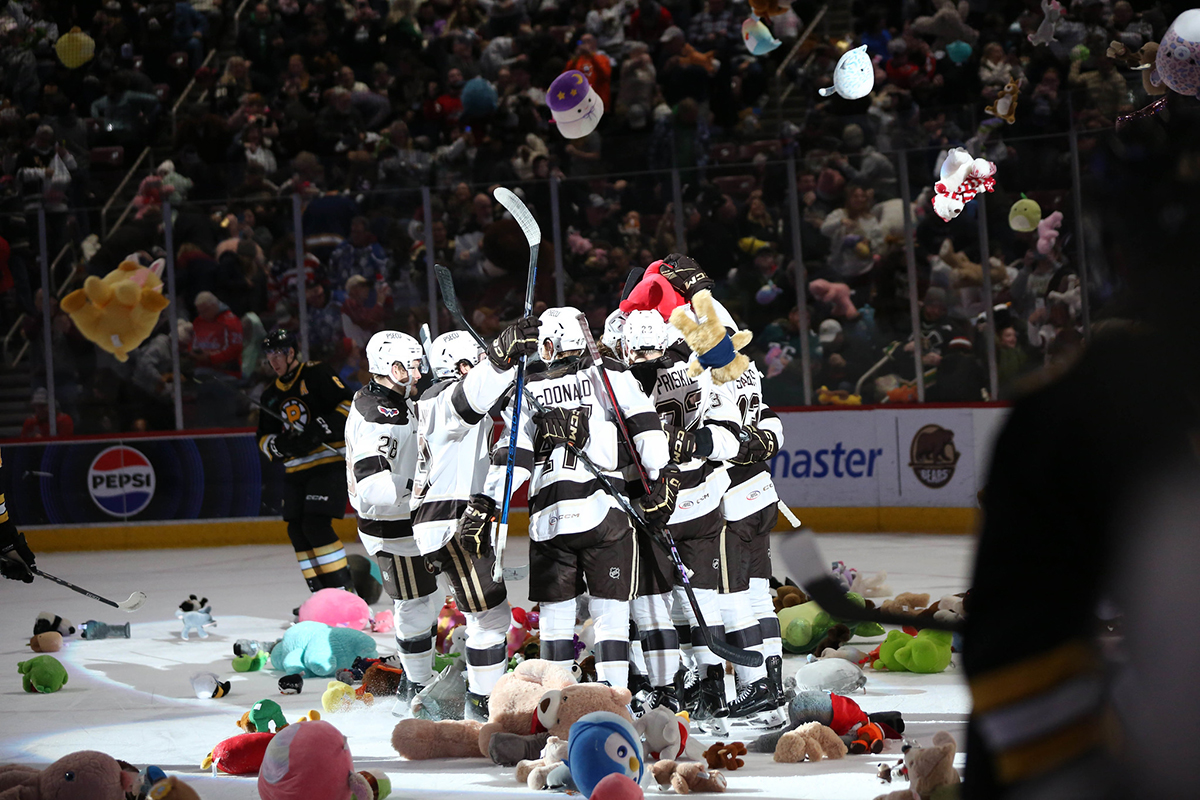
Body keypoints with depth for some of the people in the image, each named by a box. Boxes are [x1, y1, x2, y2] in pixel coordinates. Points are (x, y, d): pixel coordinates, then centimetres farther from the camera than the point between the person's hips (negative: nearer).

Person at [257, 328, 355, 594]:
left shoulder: (317, 375, -7)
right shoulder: (271, 395, 15)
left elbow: (350, 405, -14)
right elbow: (264, 438, 18)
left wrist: (322, 429, -24)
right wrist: (279, 445, -6)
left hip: (328, 462, -8)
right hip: (295, 470, 8)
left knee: (316, 526, -17)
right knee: (297, 531, 3)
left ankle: (343, 589, -12)